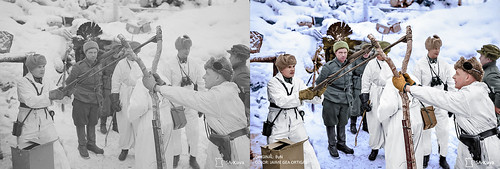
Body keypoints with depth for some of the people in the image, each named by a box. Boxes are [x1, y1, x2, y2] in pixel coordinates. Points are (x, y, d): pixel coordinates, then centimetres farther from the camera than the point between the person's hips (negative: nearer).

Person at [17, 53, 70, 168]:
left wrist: (65, 91, -27)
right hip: (28, 124, -3)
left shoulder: (46, 82, 6)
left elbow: (57, 95, -6)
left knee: (58, 153, -6)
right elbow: (30, 101, -23)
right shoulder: (22, 82, -9)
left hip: (45, 122, 3)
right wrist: (49, 95, -30)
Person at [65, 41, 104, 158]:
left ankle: (91, 144, 28)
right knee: (81, 123, 6)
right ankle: (82, 145, 19)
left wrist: (100, 95, 16)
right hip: (81, 100, -4)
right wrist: (75, 91, 4)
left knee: (92, 123, 14)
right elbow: (69, 82, -2)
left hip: (95, 100, 4)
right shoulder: (79, 66, -12)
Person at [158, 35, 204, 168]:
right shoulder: (169, 64, -10)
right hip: (175, 104, -1)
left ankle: (193, 158, 20)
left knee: (193, 131, 1)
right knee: (175, 131, 12)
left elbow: (201, 84, 4)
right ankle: (176, 155, 34)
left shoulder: (195, 63, -2)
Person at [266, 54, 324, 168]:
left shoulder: (298, 82, 7)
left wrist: (318, 93, -21)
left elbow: (313, 99, 1)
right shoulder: (273, 82, -7)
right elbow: (280, 101, -24)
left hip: (296, 121, 4)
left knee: (307, 152, 1)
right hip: (278, 123, -4)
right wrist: (301, 95, -32)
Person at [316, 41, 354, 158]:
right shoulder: (329, 66, -9)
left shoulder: (349, 66, 10)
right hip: (331, 100, -5)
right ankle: (332, 145, 15)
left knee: (342, 123, 13)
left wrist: (350, 96, 22)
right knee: (331, 123, 3)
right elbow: (319, 82, -2)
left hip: (345, 100, 5)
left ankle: (341, 143, 28)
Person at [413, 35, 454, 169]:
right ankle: (425, 156, 24)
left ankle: (443, 158, 16)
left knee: (443, 130, 2)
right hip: (425, 104, -2)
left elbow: (451, 86, 8)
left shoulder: (444, 65, 4)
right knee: (425, 130, 7)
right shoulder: (420, 65, -4)